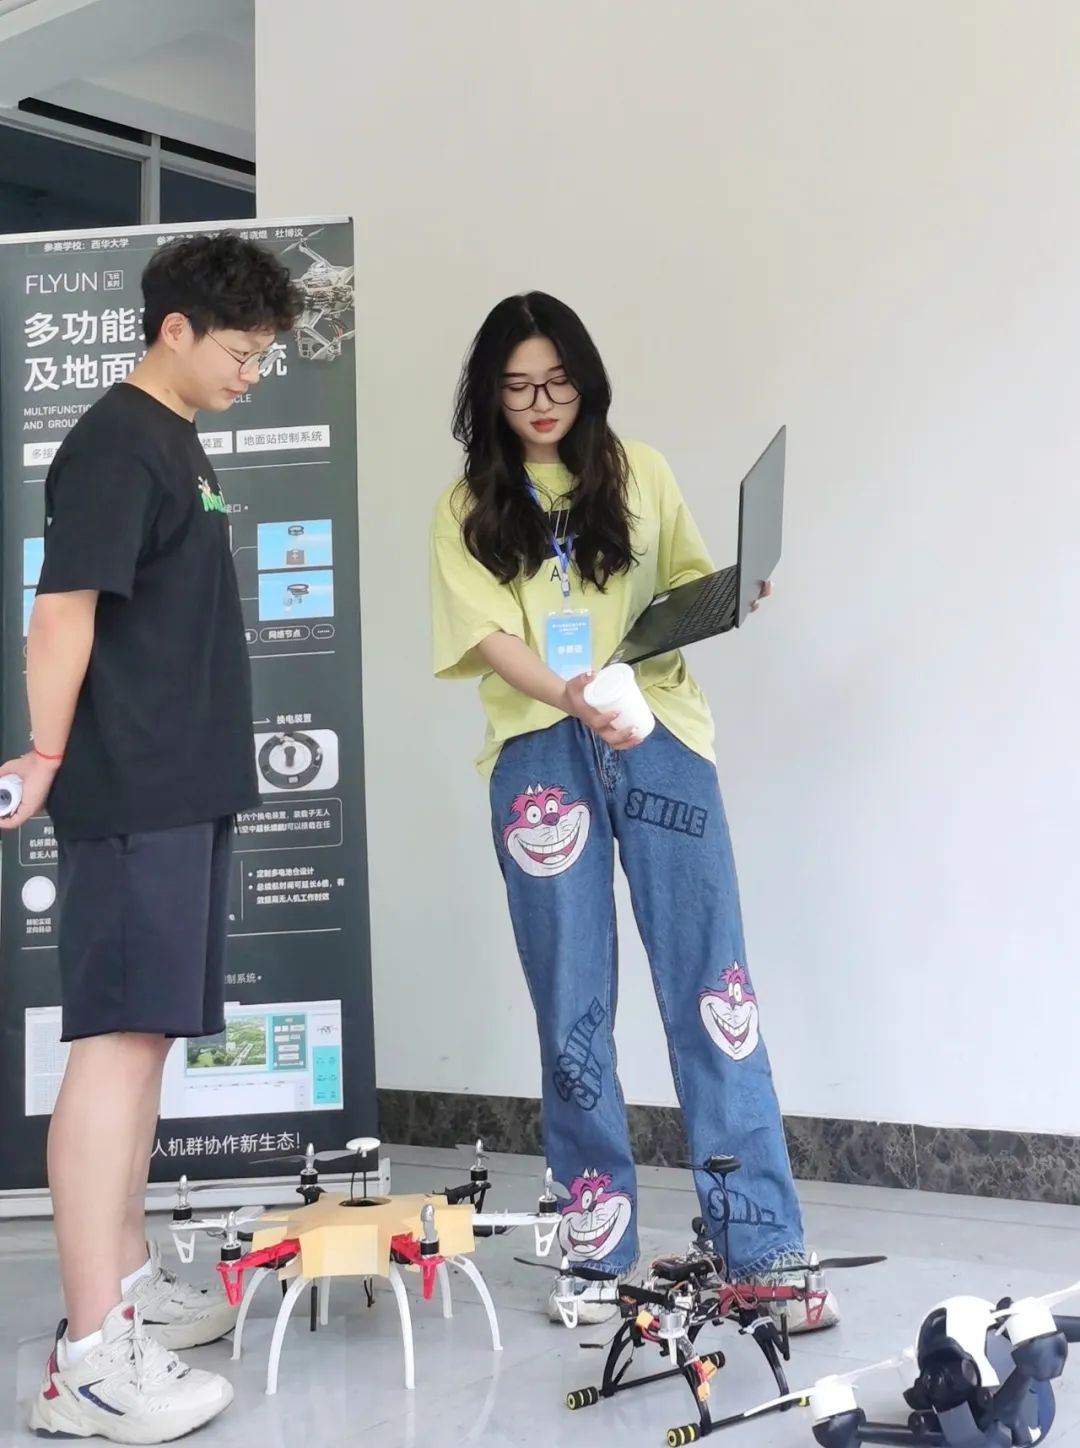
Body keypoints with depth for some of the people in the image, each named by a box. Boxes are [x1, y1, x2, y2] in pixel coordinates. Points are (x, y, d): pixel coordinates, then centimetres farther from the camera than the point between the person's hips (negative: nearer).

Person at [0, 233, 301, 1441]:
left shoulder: (178, 440, 18)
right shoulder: (114, 444, -10)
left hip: (185, 789, 9)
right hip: (130, 797, -9)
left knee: (148, 1033, 13)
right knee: (115, 1040, -10)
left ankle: (125, 1283, 24)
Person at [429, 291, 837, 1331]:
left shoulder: (638, 473, 12)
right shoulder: (468, 508, 8)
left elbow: (690, 583, 18)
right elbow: (489, 636, -5)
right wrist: (570, 697, -24)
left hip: (659, 740, 0)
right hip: (541, 757, 0)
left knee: (711, 989, -3)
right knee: (572, 1010, 4)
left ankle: (766, 1248, 3)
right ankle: (597, 1251, 14)